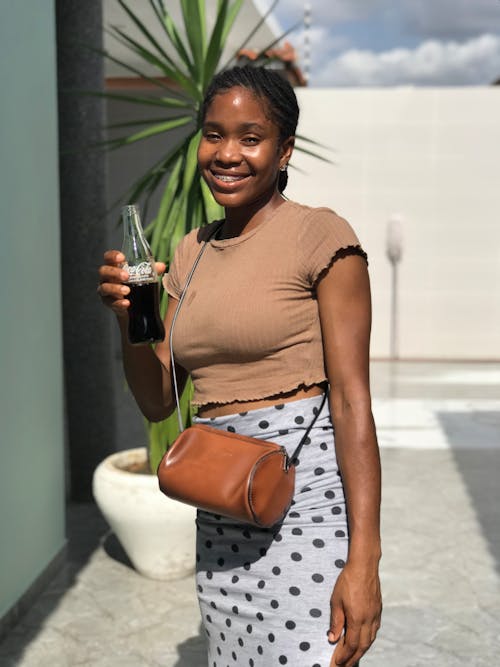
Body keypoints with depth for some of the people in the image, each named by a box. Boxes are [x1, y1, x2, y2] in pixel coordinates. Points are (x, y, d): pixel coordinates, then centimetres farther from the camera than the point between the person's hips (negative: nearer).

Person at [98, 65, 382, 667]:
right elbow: (158, 402, 12)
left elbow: (352, 400, -13)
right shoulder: (192, 253, 12)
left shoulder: (320, 236, -8)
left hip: (306, 490, -6)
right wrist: (128, 317, -7)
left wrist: (364, 559, -18)